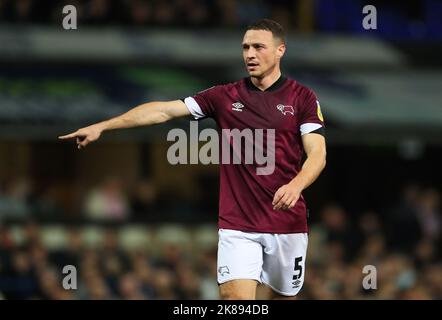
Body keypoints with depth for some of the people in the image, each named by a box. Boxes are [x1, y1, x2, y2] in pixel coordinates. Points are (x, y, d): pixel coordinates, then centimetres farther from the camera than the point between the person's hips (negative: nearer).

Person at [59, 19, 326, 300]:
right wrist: (102, 126, -1)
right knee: (235, 297, -15)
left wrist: (295, 185, -30)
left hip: (288, 224, -1)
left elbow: (318, 154, -9)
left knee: (285, 296, 8)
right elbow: (163, 110, 4)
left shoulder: (303, 98, 0)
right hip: (237, 225, 1)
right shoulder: (225, 96, 6)